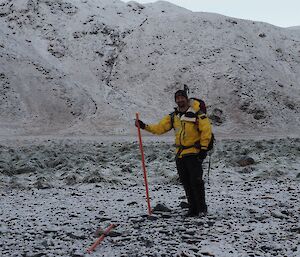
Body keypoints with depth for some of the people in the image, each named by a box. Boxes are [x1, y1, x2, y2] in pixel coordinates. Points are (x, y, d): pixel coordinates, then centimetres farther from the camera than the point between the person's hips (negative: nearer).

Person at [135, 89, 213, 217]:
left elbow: (206, 130, -9)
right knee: (186, 183, 9)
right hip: (180, 154, 6)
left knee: (196, 181, -8)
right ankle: (193, 209, 19)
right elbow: (160, 128, 6)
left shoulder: (197, 114, -8)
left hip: (194, 153, -6)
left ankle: (202, 208, 5)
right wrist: (144, 126, -7)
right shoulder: (173, 117, 10)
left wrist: (203, 148, -12)